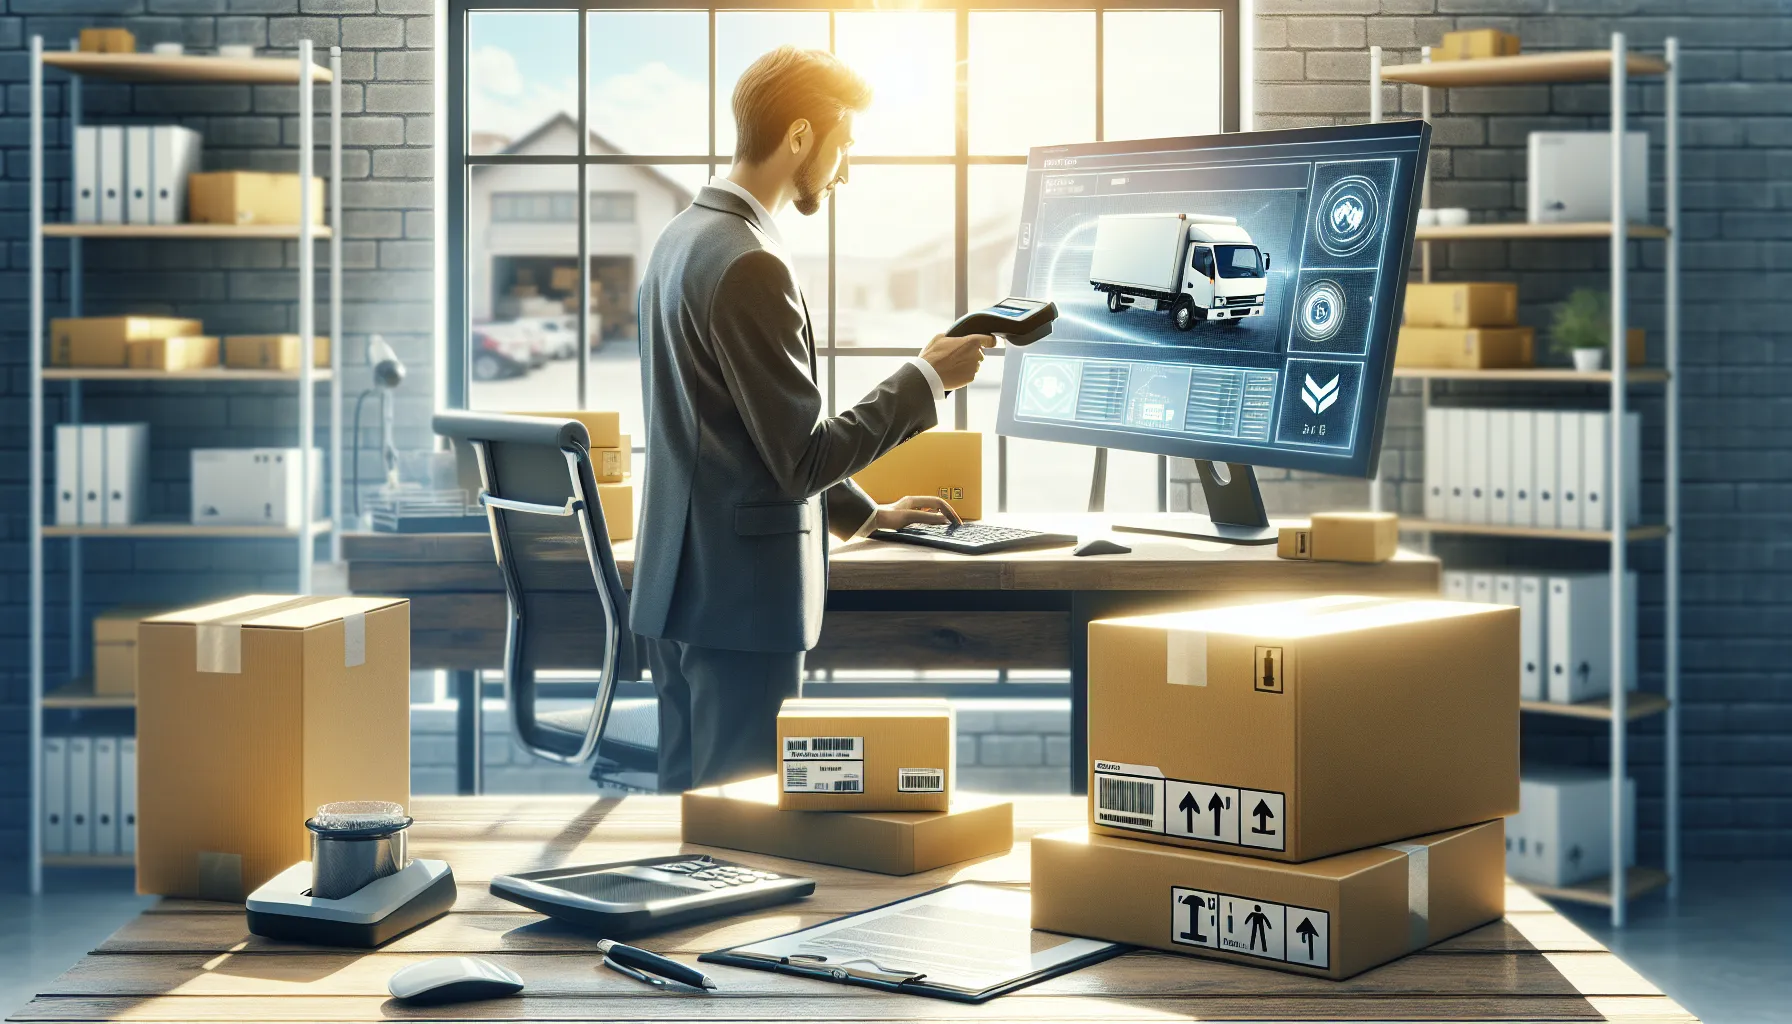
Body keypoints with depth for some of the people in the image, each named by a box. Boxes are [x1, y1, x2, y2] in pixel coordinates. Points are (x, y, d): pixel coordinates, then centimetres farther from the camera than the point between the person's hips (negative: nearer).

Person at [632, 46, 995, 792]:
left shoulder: (684, 239, 12)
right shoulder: (749, 266, -19)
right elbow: (803, 459, -18)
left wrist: (864, 514, 24)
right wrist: (927, 378, -9)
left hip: (680, 586, 10)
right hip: (740, 598, -10)